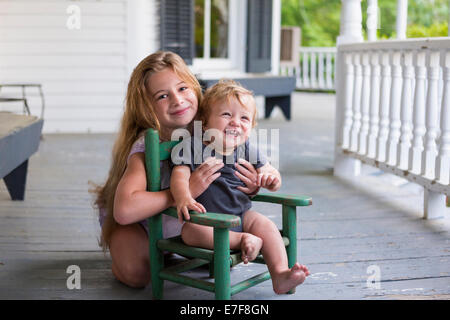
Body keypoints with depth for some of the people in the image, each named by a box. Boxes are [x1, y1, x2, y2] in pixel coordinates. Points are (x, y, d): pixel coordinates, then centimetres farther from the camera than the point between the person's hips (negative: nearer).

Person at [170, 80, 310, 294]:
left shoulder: (247, 151, 4)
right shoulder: (191, 147, -7)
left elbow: (266, 171, 8)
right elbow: (180, 175, -18)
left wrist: (273, 179, -19)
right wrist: (183, 198, -41)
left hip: (241, 214, 3)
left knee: (266, 225, -22)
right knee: (189, 232, -33)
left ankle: (280, 276, -24)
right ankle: (242, 240, -27)